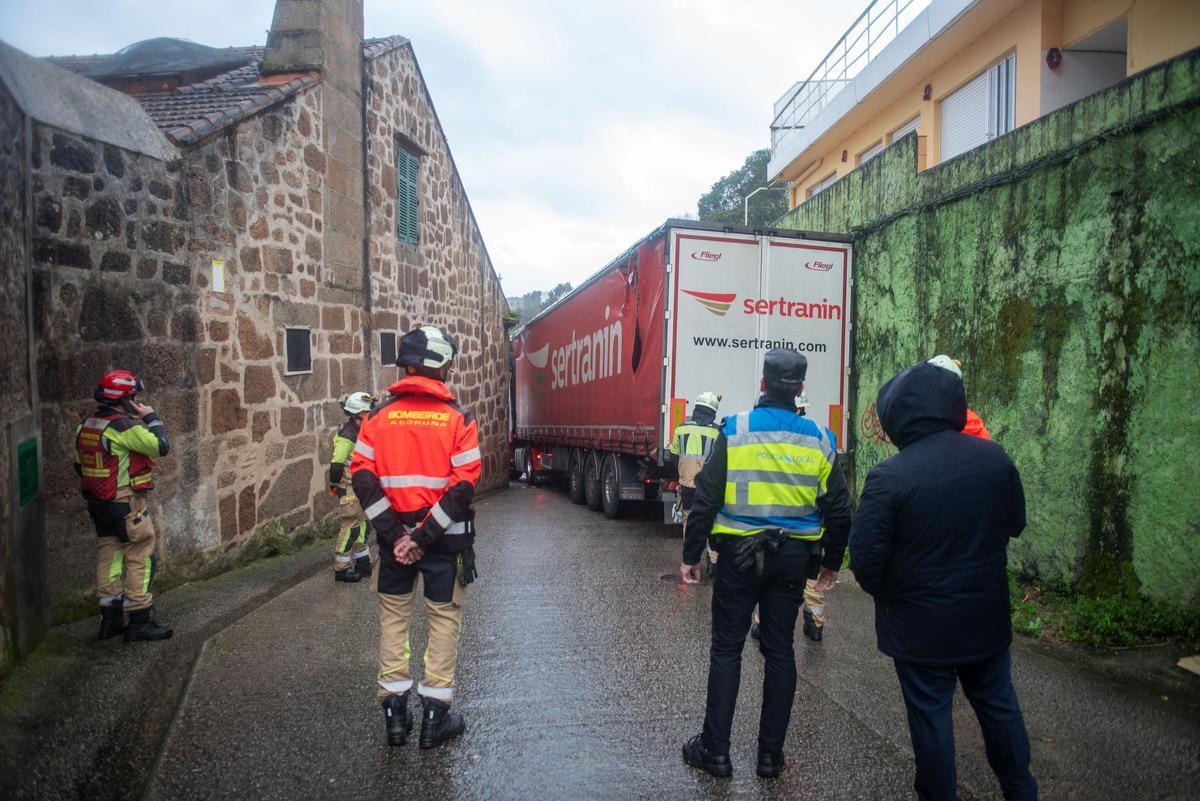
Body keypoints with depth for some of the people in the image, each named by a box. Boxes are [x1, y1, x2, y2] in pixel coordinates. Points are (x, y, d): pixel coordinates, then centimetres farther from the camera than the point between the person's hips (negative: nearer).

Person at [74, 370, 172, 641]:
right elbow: (161, 446, -20)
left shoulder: (87, 425, 8)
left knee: (109, 555, 16)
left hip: (97, 504, 9)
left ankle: (110, 618, 24)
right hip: (126, 505, -9)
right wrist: (151, 417, -8)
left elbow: (79, 465, 15)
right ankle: (140, 621, 4)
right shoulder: (124, 427, -20)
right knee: (140, 558, -1)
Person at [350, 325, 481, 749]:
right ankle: (435, 715, 18)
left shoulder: (379, 415, -1)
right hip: (445, 538, -2)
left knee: (393, 617, 17)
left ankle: (394, 713, 24)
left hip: (393, 537, 2)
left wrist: (395, 534, -8)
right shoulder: (458, 417, -7)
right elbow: (464, 484, -14)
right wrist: (425, 538, -12)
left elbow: (362, 479, -7)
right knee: (444, 618, 12)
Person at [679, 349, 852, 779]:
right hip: (792, 557, 3)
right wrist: (831, 562, 19)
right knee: (780, 650, 13)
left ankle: (714, 750, 17)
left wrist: (690, 556, -2)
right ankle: (770, 754, 24)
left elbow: (706, 500, -10)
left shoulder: (735, 430, -9)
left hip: (740, 554, -3)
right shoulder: (820, 440, 1)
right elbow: (838, 511, 6)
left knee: (726, 649, 8)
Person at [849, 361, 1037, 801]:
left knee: (930, 714, 12)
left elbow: (866, 557, -20)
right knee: (998, 704, 23)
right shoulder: (994, 456, -7)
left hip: (921, 624, -5)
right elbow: (1015, 522, 9)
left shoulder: (888, 476, -24)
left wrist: (883, 593, -1)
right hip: (986, 615, 5)